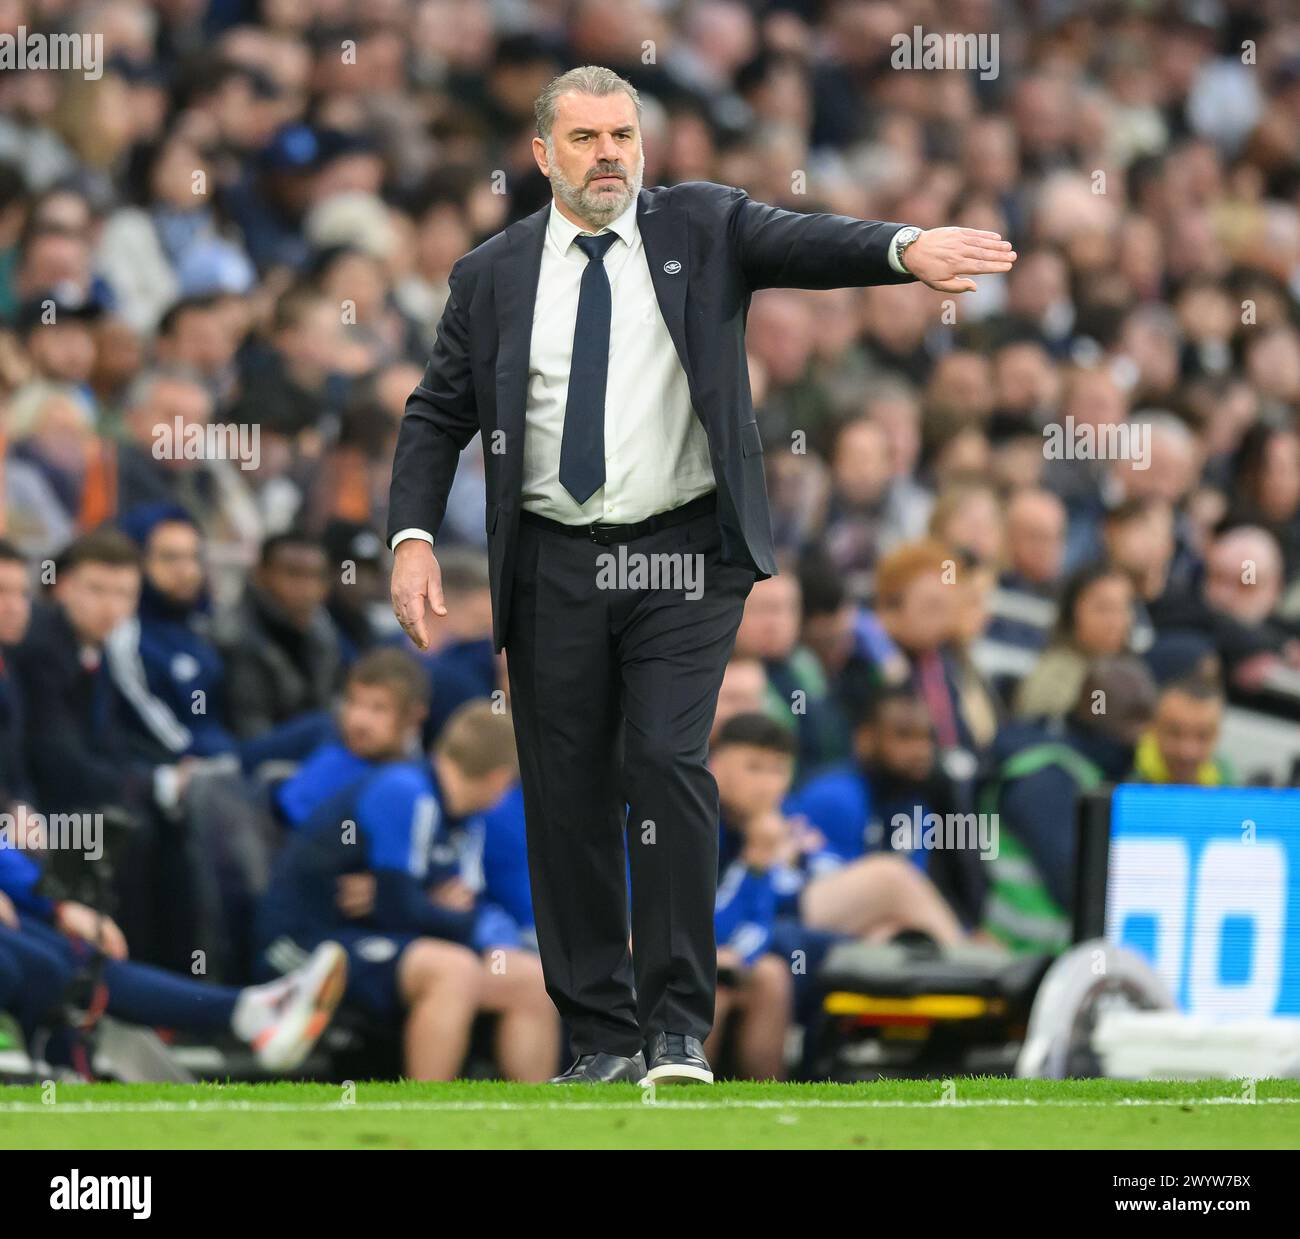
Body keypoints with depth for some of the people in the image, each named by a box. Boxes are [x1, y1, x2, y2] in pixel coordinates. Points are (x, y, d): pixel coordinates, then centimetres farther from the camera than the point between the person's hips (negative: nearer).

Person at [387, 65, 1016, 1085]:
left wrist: (906, 249, -33)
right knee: (567, 799, 3)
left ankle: (677, 1028, -8)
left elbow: (807, 244, -12)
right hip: (552, 570, 2)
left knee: (666, 763, -15)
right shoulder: (493, 276, 9)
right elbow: (437, 417, 11)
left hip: (682, 557, -2)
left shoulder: (703, 228, 4)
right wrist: (414, 538, -4)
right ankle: (601, 1035, 13)